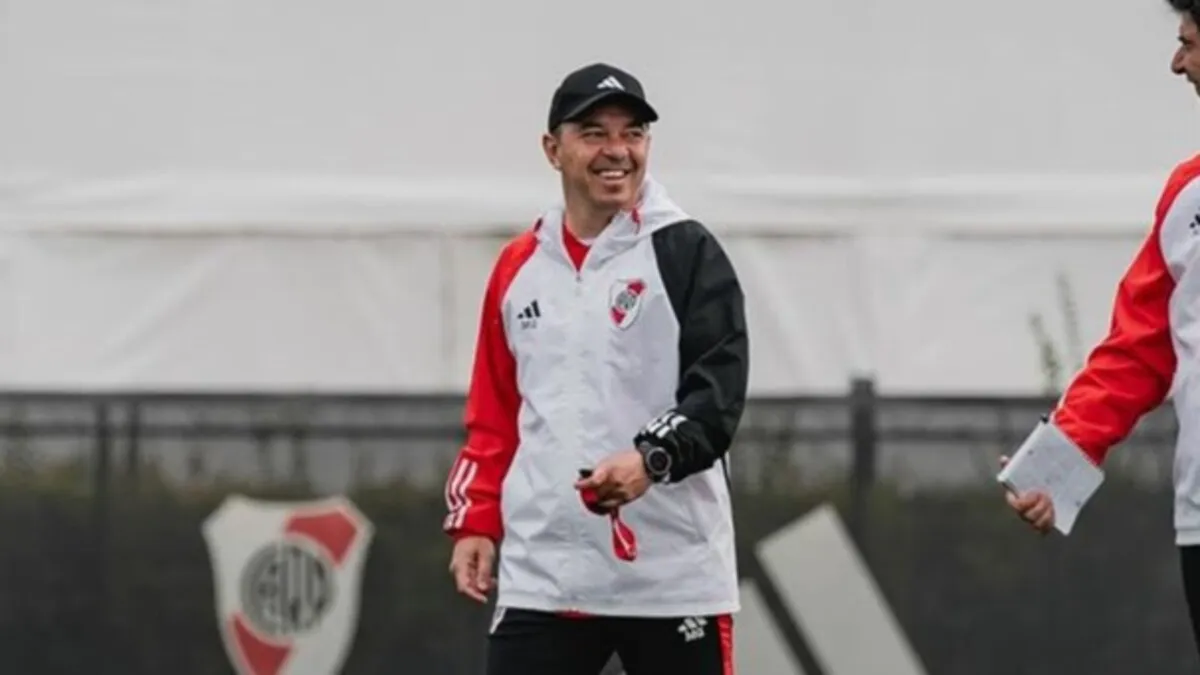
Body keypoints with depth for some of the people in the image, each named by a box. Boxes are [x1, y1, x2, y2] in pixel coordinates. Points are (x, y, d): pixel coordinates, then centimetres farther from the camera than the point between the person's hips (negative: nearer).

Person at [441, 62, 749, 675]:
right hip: (541, 574, 3)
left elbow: (718, 392, -11)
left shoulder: (686, 254, -2)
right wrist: (475, 521, 9)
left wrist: (652, 458, -28)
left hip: (671, 575, -3)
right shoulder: (519, 267, 13)